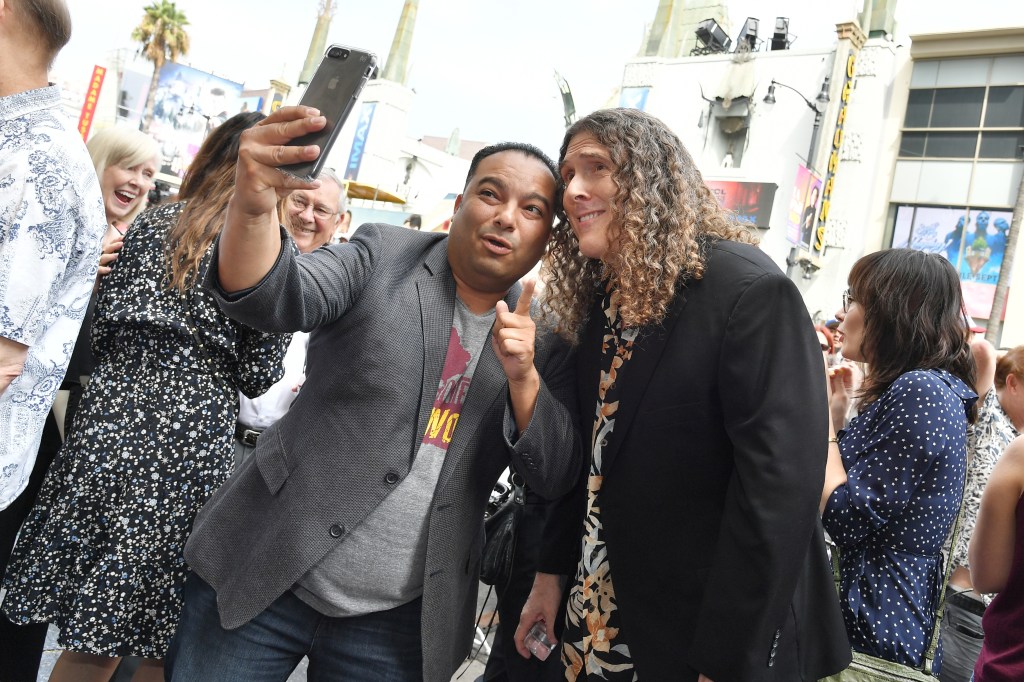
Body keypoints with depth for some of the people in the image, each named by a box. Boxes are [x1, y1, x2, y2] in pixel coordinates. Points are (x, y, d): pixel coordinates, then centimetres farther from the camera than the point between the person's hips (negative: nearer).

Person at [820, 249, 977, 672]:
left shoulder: (921, 392, -19)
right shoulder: (911, 388, 12)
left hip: (877, 624, -9)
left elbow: (846, 522, -22)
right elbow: (849, 490, 11)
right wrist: (833, 414, 5)